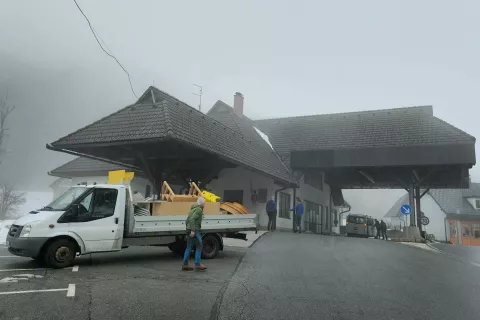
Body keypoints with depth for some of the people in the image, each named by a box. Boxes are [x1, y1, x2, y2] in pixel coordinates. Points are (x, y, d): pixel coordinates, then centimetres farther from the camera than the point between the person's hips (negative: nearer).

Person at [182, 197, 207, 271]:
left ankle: (184, 265, 7)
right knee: (199, 246, -2)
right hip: (195, 231, -9)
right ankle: (197, 264, -3)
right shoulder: (199, 209, -9)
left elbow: (187, 221, 22)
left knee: (189, 248, 9)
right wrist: (192, 230, -25)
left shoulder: (193, 209, 20)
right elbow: (192, 219, -23)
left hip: (189, 230, 9)